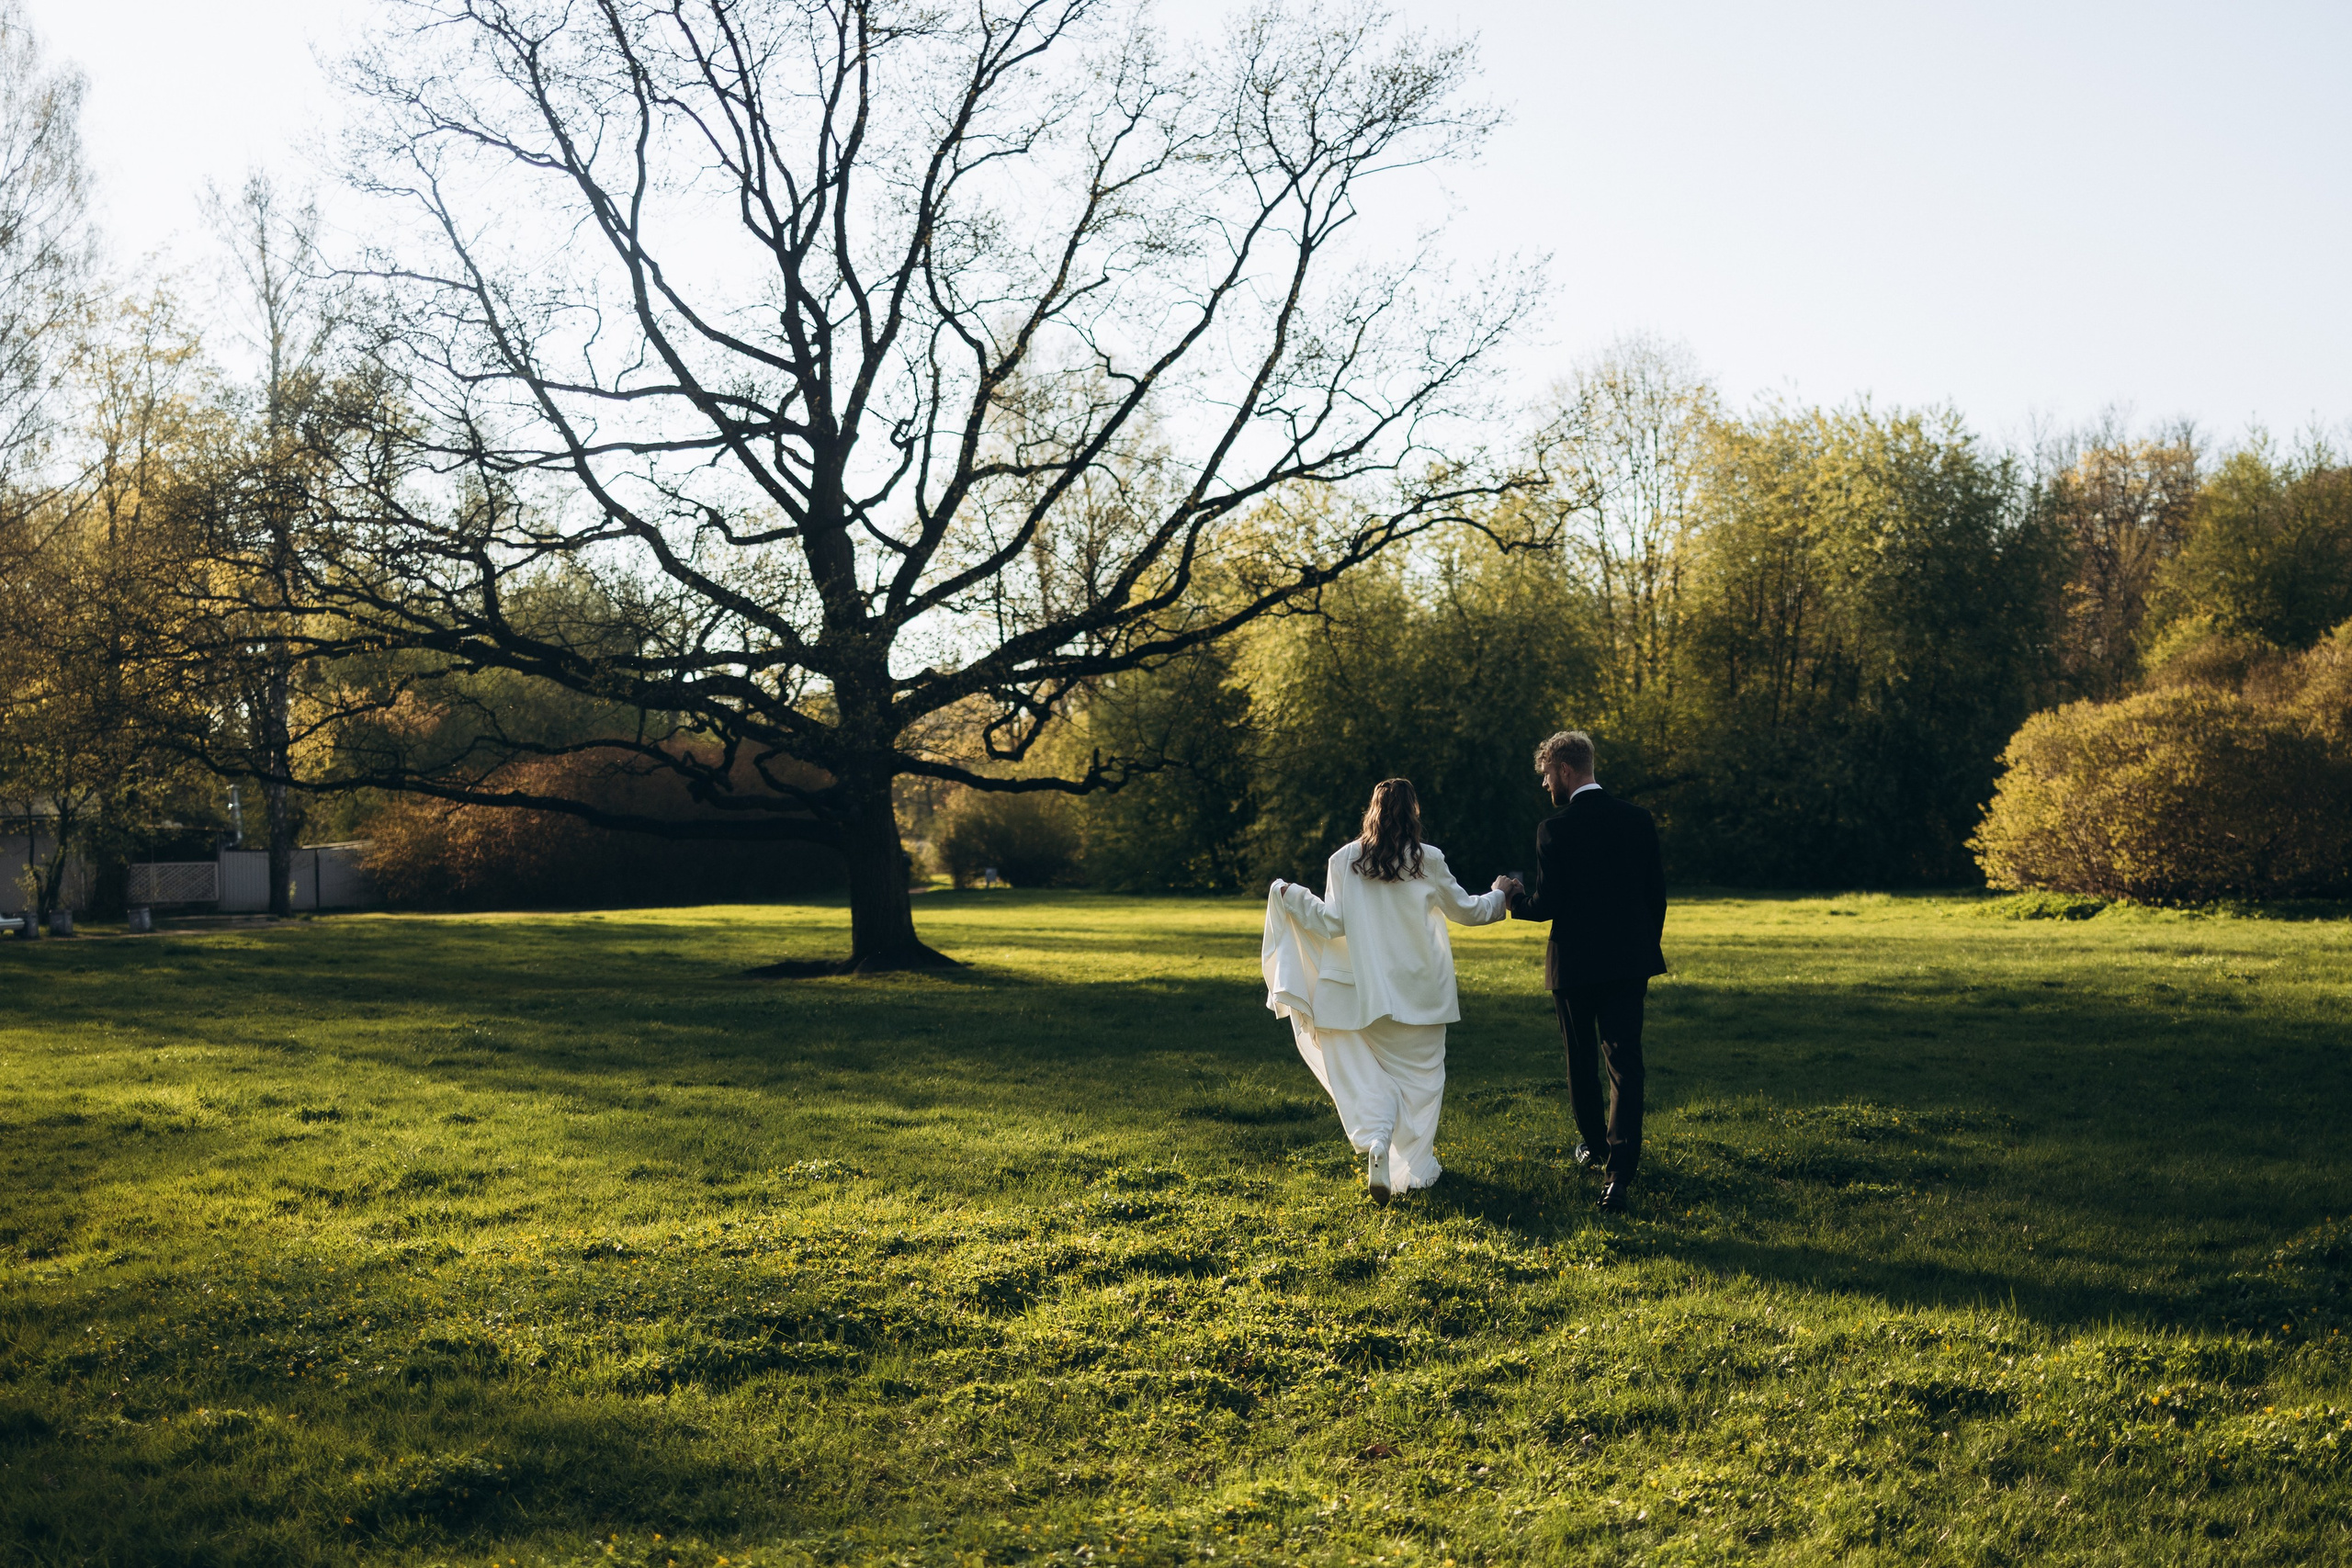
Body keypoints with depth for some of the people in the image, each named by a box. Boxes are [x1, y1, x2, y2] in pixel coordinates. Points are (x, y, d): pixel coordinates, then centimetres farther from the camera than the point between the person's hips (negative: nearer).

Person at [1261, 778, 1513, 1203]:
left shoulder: (1345, 860, -3)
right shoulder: (1428, 861, -6)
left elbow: (1332, 924, -2)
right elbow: (1465, 911, 6)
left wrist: (1290, 896, 10)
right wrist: (1499, 895, 26)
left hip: (1368, 990, 2)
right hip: (1421, 990, -2)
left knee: (1373, 1075, 10)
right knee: (1420, 1073, 11)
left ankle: (1376, 1144, -15)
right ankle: (1416, 1165, 12)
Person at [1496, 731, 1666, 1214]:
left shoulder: (1556, 830, -13)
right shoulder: (1637, 818, 1)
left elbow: (1547, 907, -14)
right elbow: (1657, 892, 6)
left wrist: (1512, 891, 6)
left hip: (1576, 964, -3)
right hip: (1630, 959, 3)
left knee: (1582, 1061, 17)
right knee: (1624, 1063, -1)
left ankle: (1594, 1145, 34)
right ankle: (1620, 1170, -13)